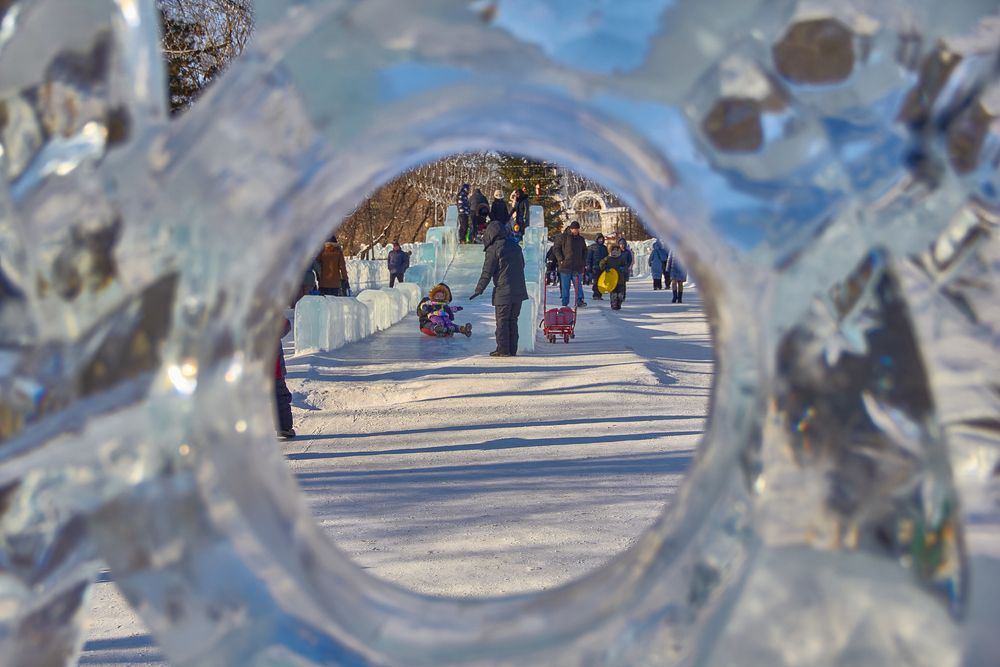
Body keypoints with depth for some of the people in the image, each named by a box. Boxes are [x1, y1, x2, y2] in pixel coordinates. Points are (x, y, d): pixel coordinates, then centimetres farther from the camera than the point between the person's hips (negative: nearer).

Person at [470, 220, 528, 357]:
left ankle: (503, 349, 0)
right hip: (519, 290, 6)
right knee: (513, 320, 12)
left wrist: (479, 290, -4)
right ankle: (512, 349, 12)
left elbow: (487, 272, -10)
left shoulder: (494, 249, -9)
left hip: (503, 291, -6)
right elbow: (522, 265, 22)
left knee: (502, 321, 1)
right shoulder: (515, 246, 12)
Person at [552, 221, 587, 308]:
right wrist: (561, 259, -8)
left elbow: (585, 251, 24)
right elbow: (556, 247, 0)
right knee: (565, 286, 1)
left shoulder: (581, 239, 13)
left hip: (577, 267, 3)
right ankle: (565, 303, 6)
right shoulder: (564, 237, 0)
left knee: (578, 285, -3)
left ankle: (580, 301, -3)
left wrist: (583, 261, 12)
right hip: (565, 266, -3)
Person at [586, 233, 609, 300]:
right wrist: (589, 266, -6)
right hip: (595, 267, -5)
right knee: (596, 281, -7)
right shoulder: (592, 247, 2)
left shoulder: (604, 248, 17)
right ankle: (596, 295, -5)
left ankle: (600, 295, 5)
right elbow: (589, 258, 1)